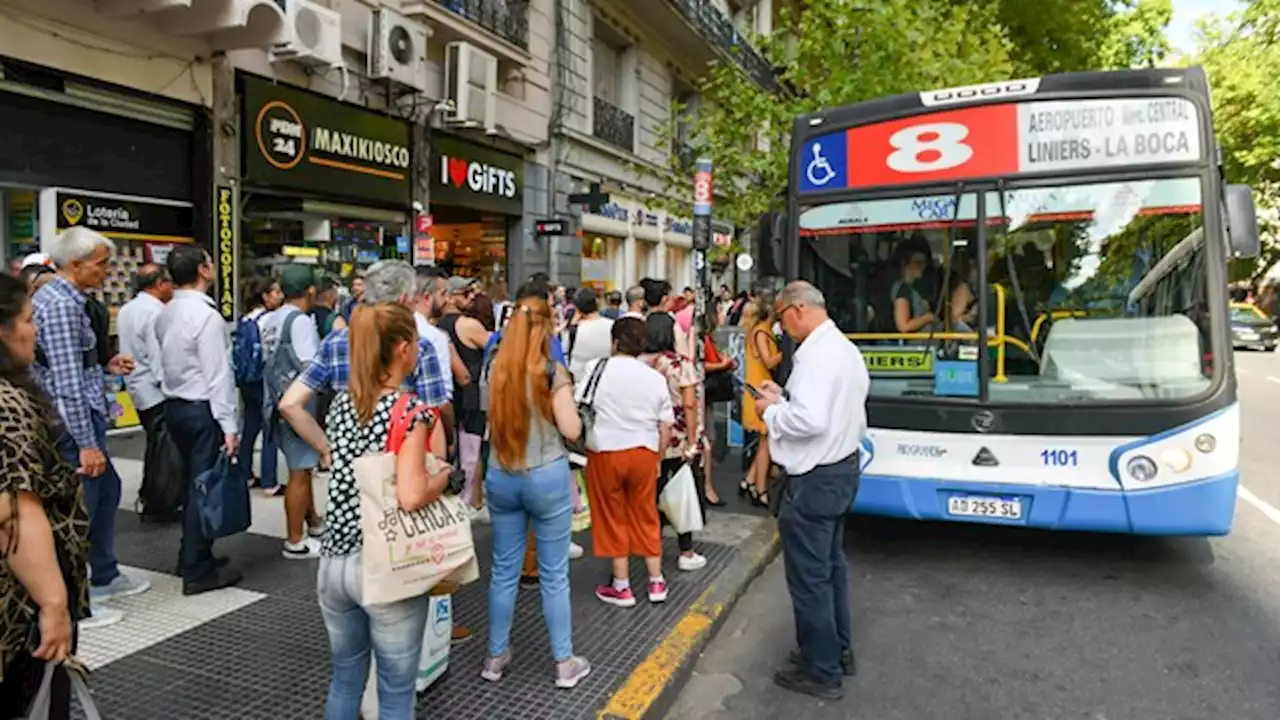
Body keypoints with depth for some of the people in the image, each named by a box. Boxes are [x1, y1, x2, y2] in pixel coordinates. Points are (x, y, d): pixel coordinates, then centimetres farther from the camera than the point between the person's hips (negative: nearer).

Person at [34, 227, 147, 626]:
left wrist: (105, 366, 8)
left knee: (106, 489, 21)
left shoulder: (62, 298, 11)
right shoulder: (60, 305, -20)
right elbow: (68, 382, -24)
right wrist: (87, 443, -24)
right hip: (71, 419, -11)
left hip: (81, 413, 11)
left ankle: (103, 577, 36)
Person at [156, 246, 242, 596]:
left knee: (194, 483, 19)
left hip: (174, 405, 9)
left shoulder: (165, 314, 9)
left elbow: (164, 363, 13)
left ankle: (193, 556, 30)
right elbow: (217, 375, -20)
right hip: (202, 409, -9)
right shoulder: (206, 315, -18)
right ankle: (197, 572, 6)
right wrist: (230, 426, -18)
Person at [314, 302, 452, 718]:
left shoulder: (341, 404, 4)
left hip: (335, 562, 7)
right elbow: (411, 497, -26)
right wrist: (445, 475, -9)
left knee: (345, 678, 23)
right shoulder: (415, 413, -17)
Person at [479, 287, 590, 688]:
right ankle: (565, 663, 18)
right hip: (546, 477, -4)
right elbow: (571, 430, -12)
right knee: (554, 574, 6)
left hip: (500, 476, 4)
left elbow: (488, 420, 11)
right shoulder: (552, 371, -12)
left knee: (503, 570, 15)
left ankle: (496, 657, 26)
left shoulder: (494, 368, 1)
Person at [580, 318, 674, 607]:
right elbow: (666, 427, 3)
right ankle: (656, 582, 24)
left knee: (613, 518, 10)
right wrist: (657, 458, 14)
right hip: (644, 453, 3)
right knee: (645, 516, 16)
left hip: (605, 452, -3)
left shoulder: (597, 368, -6)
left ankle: (621, 587, 18)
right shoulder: (656, 377, 3)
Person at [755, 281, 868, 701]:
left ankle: (821, 671, 17)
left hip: (814, 478, -10)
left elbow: (809, 420, -31)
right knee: (830, 565, 23)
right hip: (842, 467, 11)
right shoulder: (845, 348, 10)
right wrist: (784, 398, 7)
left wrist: (772, 411, -15)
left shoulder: (815, 353, -23)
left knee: (809, 575, 3)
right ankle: (838, 650, 38)